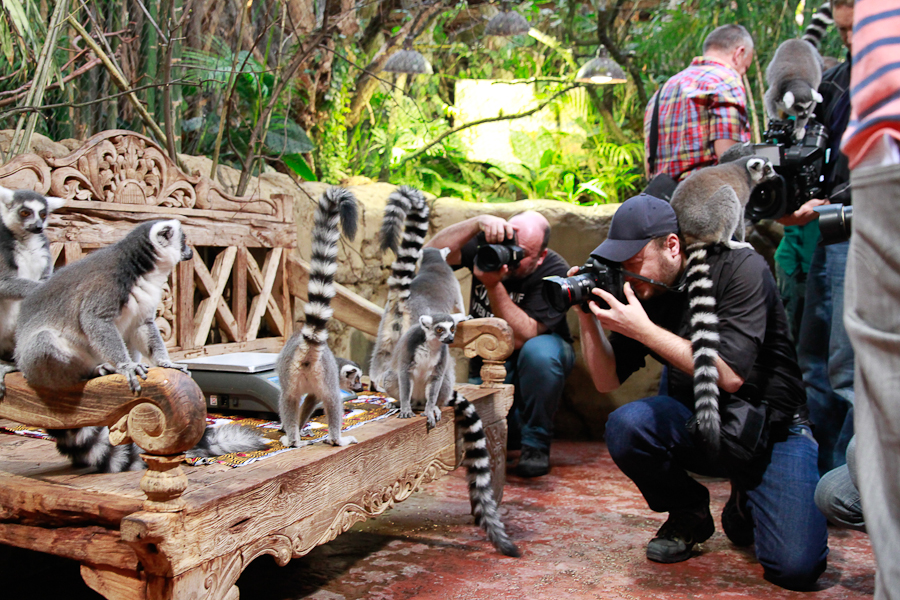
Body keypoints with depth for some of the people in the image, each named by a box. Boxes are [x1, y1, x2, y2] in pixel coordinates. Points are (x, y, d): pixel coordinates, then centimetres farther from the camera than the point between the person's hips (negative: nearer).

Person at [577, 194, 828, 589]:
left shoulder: (740, 268, -16)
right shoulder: (641, 293, -3)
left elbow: (730, 375, -27)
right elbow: (608, 381, 1)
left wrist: (643, 330, -29)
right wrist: (588, 319, -14)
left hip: (773, 427, -3)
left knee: (796, 567, -22)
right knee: (625, 424, -28)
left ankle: (744, 507, 14)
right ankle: (688, 515, 2)